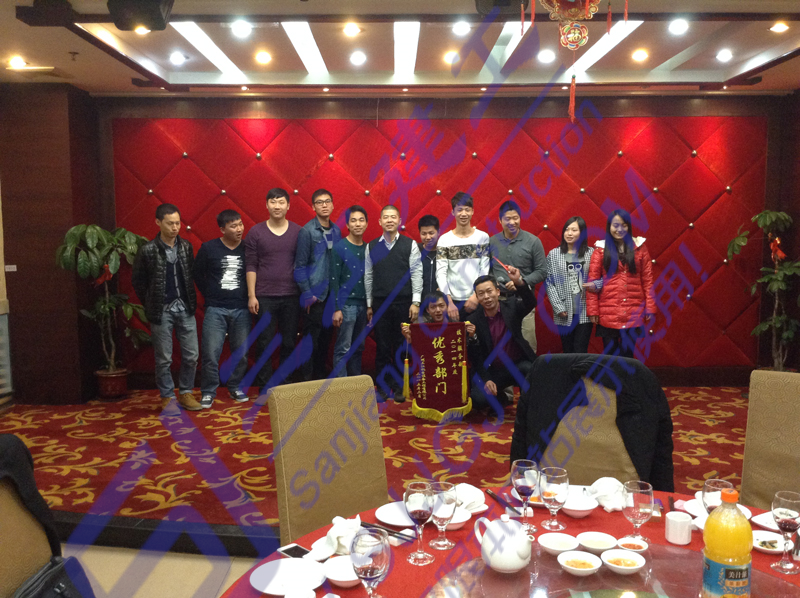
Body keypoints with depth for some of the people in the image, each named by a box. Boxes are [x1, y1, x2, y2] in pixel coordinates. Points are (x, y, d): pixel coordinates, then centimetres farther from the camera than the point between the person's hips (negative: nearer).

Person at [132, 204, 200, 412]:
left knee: (191, 355, 6)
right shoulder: (148, 250, -7)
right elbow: (137, 280, 2)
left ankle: (185, 393, 23)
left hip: (185, 309, 4)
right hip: (161, 311, -3)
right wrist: (151, 305, 3)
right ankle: (167, 397, 20)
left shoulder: (186, 247, 4)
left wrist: (190, 300, 4)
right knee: (164, 358, 5)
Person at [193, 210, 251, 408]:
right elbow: (197, 274, 9)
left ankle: (235, 387, 26)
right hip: (215, 310, -1)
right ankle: (208, 392, 12)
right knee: (211, 353, -3)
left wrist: (249, 297, 3)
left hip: (241, 310, 1)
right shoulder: (208, 248, 0)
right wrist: (209, 295, 8)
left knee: (241, 352, 8)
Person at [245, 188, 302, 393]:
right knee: (264, 344, 3)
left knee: (289, 343, 8)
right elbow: (250, 266, 1)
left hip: (291, 297, 1)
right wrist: (251, 295, -4)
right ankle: (264, 388, 12)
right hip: (264, 298, -1)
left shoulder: (298, 232, 4)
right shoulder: (256, 232, 2)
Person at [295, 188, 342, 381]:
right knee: (311, 340, 1)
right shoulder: (307, 231, -8)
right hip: (314, 295, -5)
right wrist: (307, 294, -12)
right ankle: (307, 379, 12)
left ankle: (321, 376, 26)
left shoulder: (336, 231, 8)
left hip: (332, 295, 5)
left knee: (326, 338, 13)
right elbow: (299, 266, -9)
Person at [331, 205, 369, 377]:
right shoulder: (339, 248, -5)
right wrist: (337, 309, -12)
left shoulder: (368, 248, 11)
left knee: (358, 348, 11)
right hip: (346, 304, -5)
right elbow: (334, 280, -7)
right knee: (343, 349, -3)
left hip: (363, 304, 5)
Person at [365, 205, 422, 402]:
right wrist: (369, 304, 8)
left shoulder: (410, 245, 1)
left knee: (401, 346, 4)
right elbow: (368, 277, 9)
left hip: (403, 303, -1)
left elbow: (416, 274, -1)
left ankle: (399, 387, 15)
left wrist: (415, 302, -7)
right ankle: (383, 387, 14)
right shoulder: (372, 246, 7)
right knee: (382, 347, 5)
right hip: (380, 303, 2)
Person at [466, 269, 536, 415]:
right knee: (477, 399, -24)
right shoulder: (473, 320, -4)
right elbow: (475, 357, -2)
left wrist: (519, 282, -40)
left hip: (519, 365, 0)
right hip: (493, 371, 0)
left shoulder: (511, 307, -3)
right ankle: (501, 397, 14)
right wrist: (486, 380, -15)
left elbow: (531, 302, -25)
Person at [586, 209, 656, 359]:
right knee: (610, 355, 6)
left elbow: (647, 280, 6)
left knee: (627, 354, 8)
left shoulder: (639, 248, 7)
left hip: (633, 314, 1)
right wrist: (592, 310, -5)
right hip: (608, 314, -1)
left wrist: (650, 308, 2)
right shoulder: (601, 249, 2)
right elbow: (592, 282, 0)